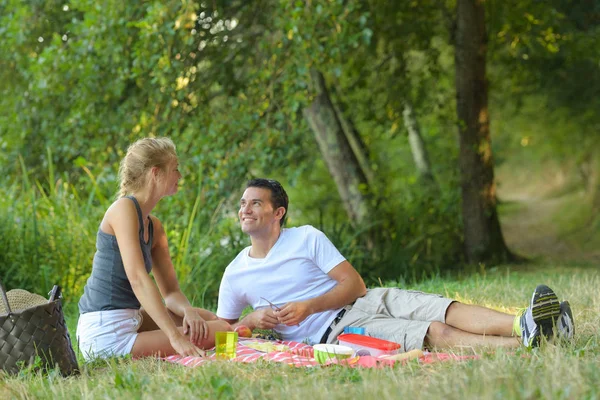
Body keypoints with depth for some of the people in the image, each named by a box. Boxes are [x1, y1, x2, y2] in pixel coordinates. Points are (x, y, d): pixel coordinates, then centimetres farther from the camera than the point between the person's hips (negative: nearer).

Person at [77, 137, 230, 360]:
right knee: (219, 333, -11)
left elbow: (170, 291, 13)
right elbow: (137, 278, -24)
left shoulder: (154, 227, 15)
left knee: (206, 319, 21)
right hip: (106, 332, -10)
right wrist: (175, 337, -30)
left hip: (129, 319, 10)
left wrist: (188, 310, -12)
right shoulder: (124, 209, -12)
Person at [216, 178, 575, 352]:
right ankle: (523, 344, -46)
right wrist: (252, 320, -11)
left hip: (370, 301, 4)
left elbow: (355, 284, 2)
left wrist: (308, 306, -14)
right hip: (334, 332, -4)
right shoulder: (235, 276, 7)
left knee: (448, 311, -24)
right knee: (436, 333, -27)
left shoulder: (307, 237, 8)